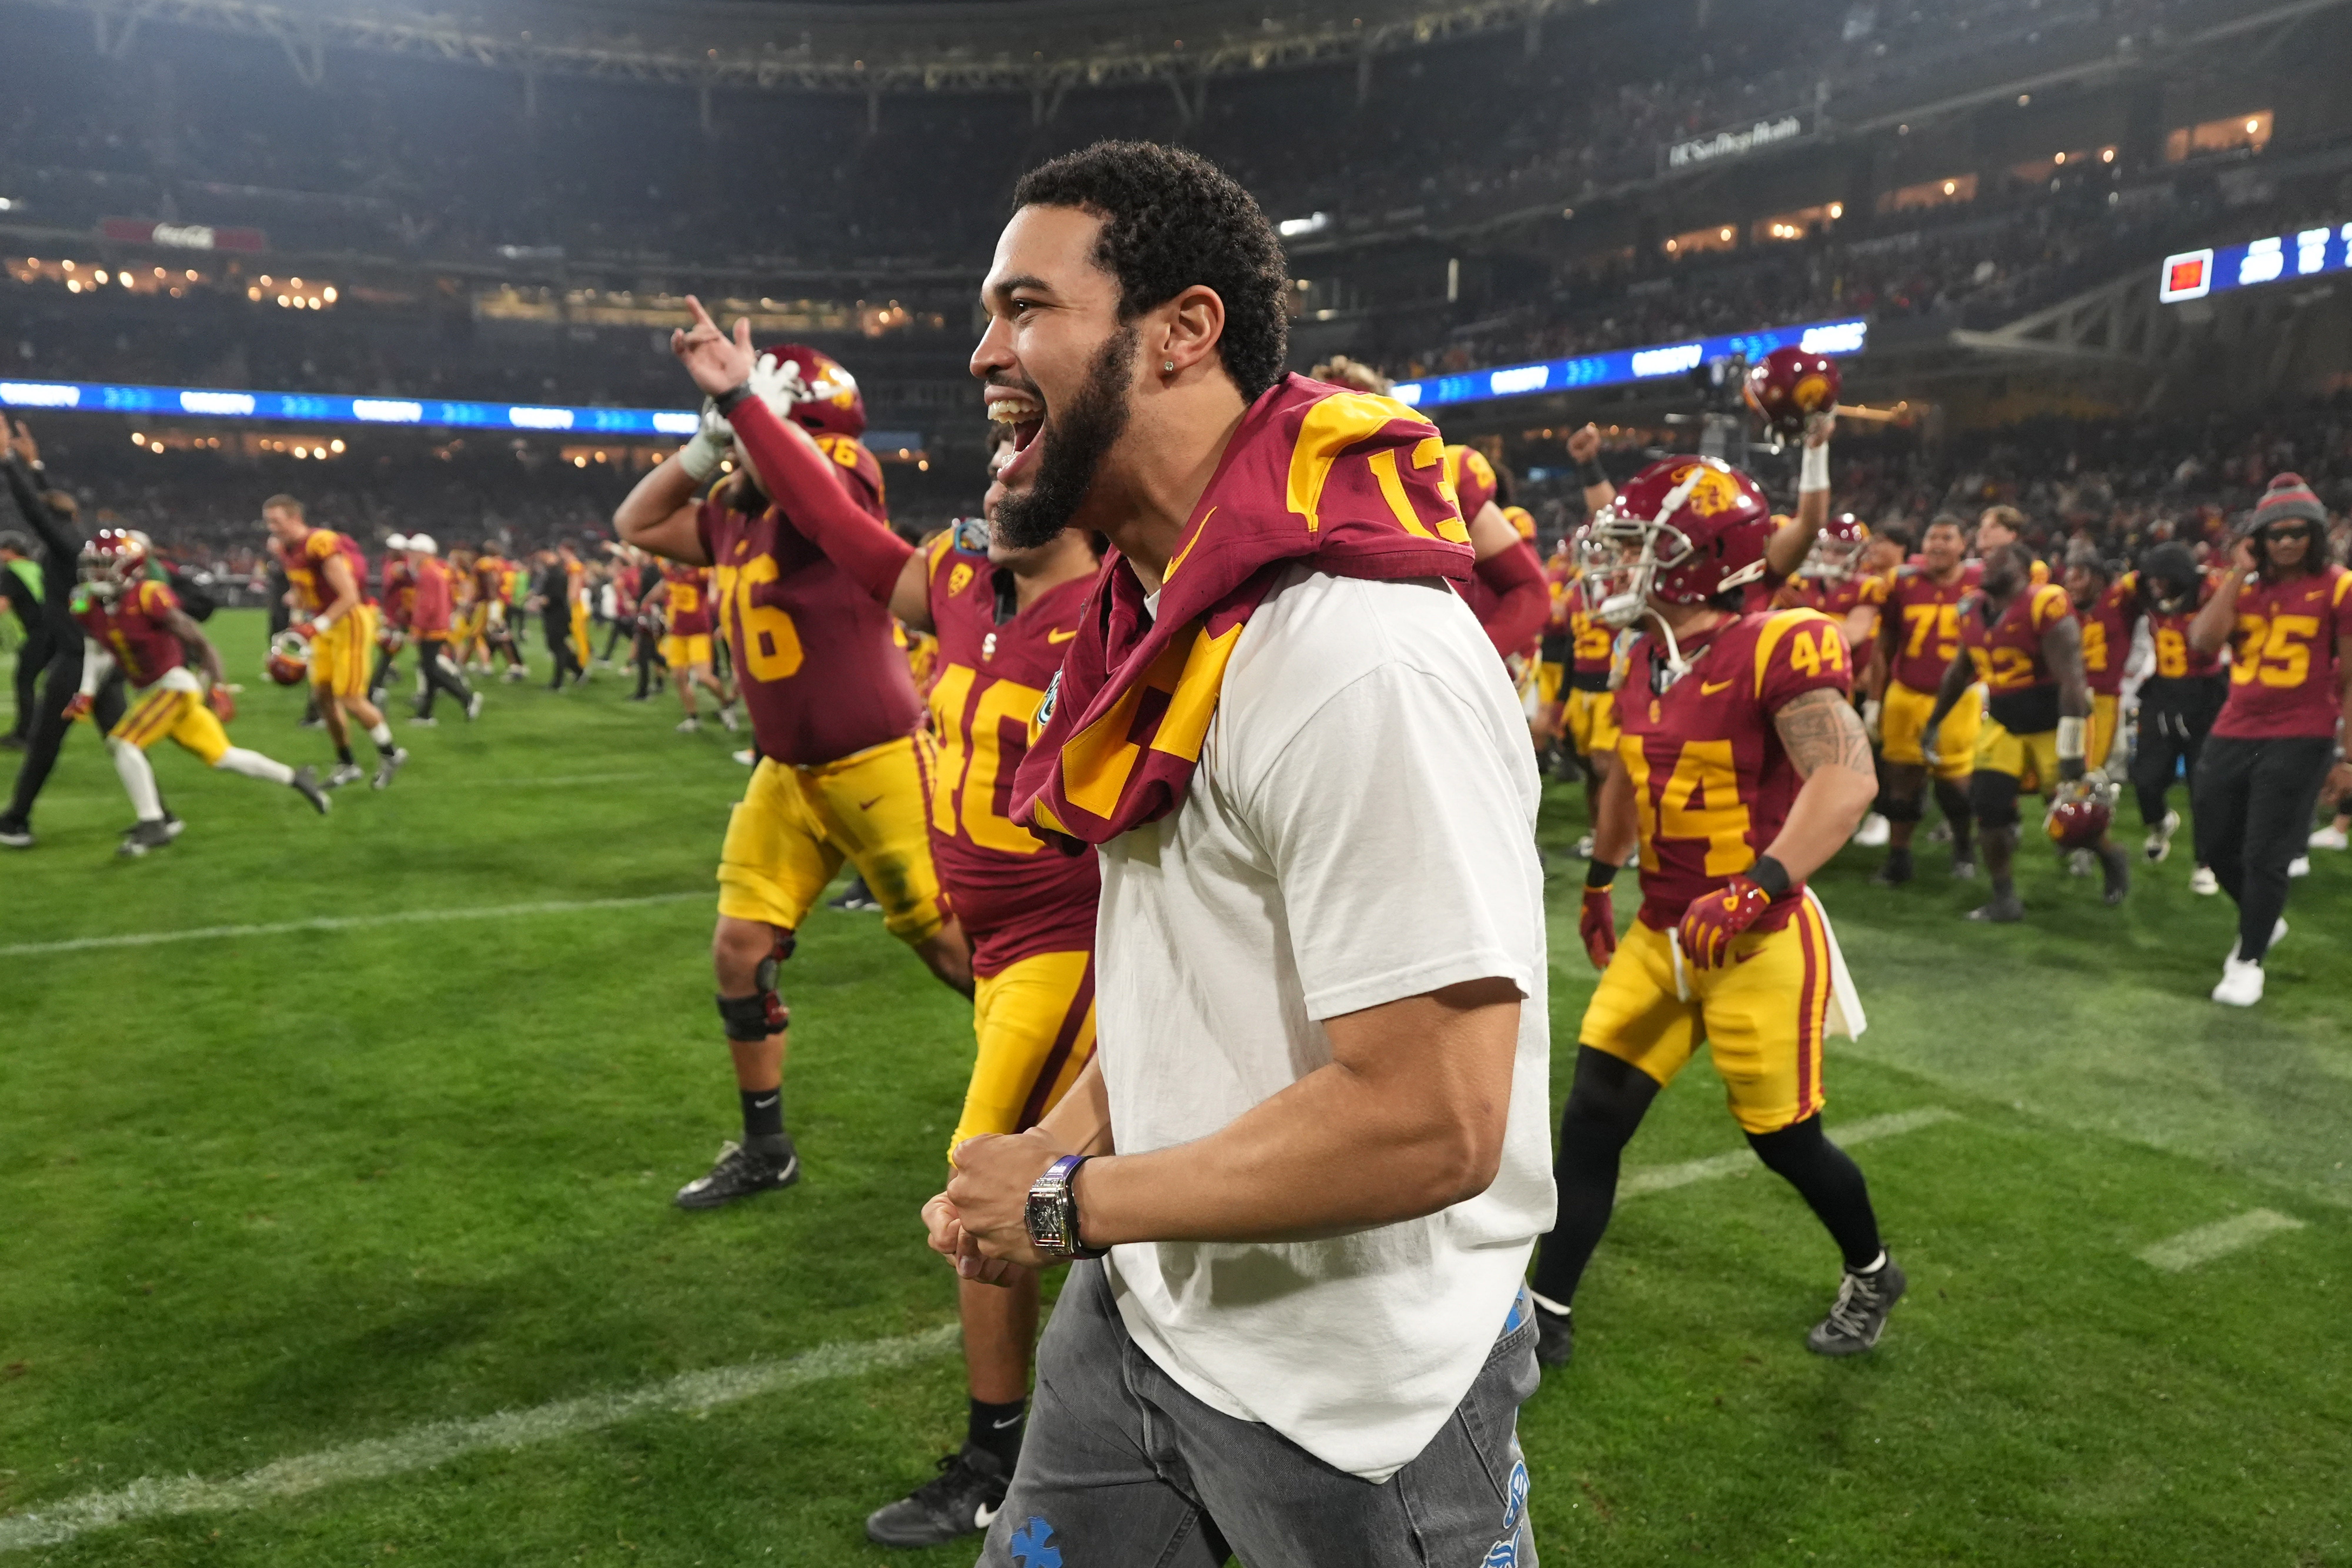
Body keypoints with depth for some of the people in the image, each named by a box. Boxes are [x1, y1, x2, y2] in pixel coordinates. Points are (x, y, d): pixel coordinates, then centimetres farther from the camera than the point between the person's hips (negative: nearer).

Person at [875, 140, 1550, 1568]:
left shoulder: (1357, 659, -29)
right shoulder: (1155, 616, 3)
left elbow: (1428, 1125, -31)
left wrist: (1070, 1203, -19)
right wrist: (1059, 1144, -3)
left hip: (1353, 1391, -8)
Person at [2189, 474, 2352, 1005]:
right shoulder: (2241, 585, 7)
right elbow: (2204, 640, -11)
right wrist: (2239, 573, -10)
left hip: (2301, 740, -5)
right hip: (2233, 736, 5)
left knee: (2264, 857, -2)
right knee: (2216, 849, 13)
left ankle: (2249, 961, 16)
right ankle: (2264, 921, 39)